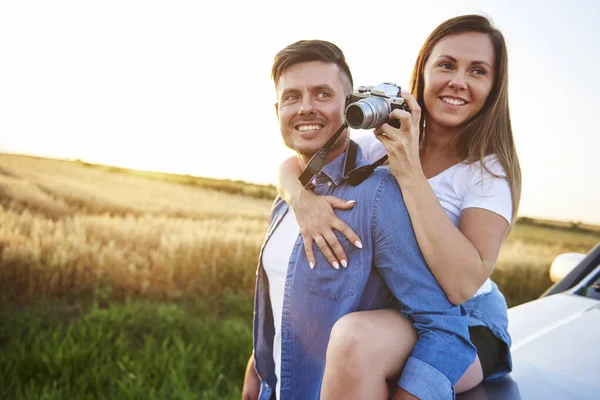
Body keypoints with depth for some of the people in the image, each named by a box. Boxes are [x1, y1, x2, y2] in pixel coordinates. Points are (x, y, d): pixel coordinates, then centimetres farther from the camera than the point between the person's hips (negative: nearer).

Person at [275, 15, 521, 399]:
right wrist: (302, 198, -24)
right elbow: (291, 166, 1)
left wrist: (411, 175, -30)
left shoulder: (490, 170, -14)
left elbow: (462, 284, -28)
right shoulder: (386, 141, 0)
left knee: (355, 338, -34)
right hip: (386, 310, 5)